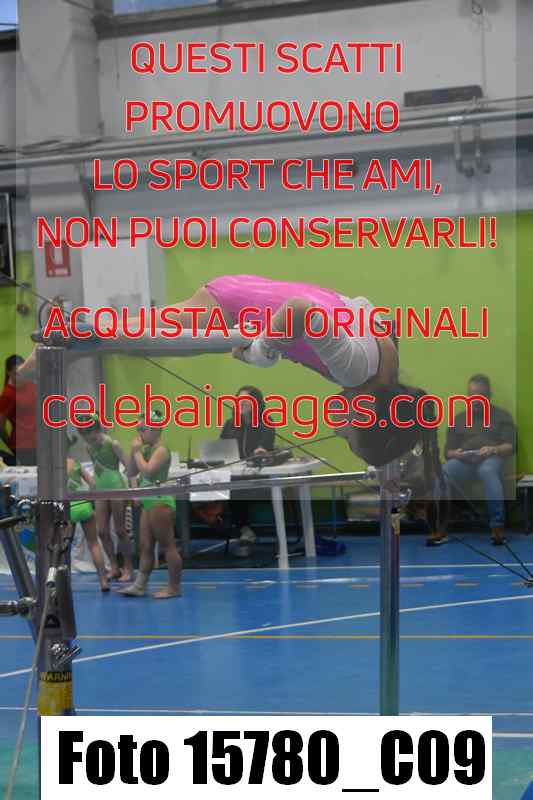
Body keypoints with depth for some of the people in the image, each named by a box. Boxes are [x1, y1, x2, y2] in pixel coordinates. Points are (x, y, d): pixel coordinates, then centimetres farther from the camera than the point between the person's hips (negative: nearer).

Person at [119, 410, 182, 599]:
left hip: (160, 502, -9)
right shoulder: (146, 450, 13)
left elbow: (147, 470, -25)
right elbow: (131, 473, 14)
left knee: (167, 545, -3)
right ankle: (139, 585, 12)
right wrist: (133, 450, 4)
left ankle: (174, 587, 3)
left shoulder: (161, 450, -12)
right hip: (148, 502, 9)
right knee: (145, 546, 9)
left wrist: (137, 451, -14)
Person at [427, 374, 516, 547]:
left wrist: (493, 449, -17)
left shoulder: (502, 415, 16)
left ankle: (498, 526, -42)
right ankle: (440, 527, -32)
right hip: (463, 461, 2)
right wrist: (455, 453, -8)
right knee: (443, 472, -32)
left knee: (487, 471, -40)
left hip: (492, 459, -2)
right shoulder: (459, 419, 24)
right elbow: (448, 451, 17)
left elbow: (510, 446, 5)